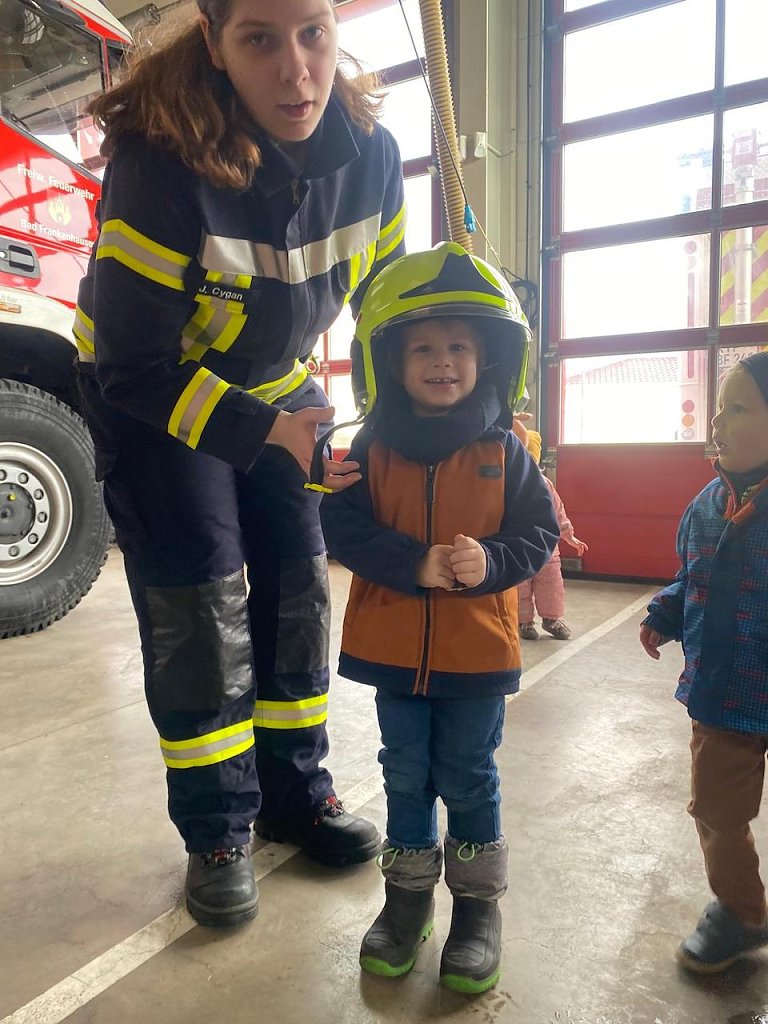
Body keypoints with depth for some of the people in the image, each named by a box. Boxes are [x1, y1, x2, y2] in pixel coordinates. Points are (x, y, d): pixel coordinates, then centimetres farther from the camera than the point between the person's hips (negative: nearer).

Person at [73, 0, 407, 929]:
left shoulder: (370, 154, -13)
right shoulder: (159, 164, -27)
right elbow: (132, 366, -25)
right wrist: (264, 432, -33)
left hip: (276, 388, 5)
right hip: (150, 397, -4)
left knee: (296, 589, 4)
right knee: (199, 605, -8)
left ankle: (294, 793, 23)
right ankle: (216, 834, 12)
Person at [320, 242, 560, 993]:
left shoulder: (502, 450, -6)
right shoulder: (373, 447, -5)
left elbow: (539, 532, -3)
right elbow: (343, 529, -9)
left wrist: (491, 562, -23)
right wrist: (414, 564, -22)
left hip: (477, 649, -1)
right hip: (393, 647, 1)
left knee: (468, 779, 14)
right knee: (405, 775, 17)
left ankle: (478, 903, 36)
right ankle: (408, 895, 39)